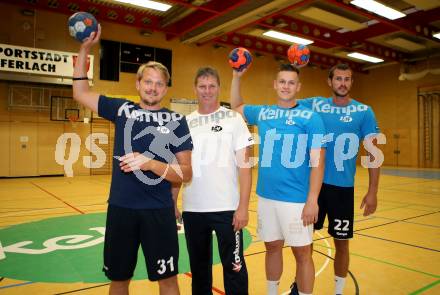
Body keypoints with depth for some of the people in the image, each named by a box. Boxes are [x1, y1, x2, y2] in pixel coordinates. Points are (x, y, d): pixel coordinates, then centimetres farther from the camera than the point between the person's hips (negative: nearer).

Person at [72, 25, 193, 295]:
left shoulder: (176, 121, -3)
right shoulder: (122, 109, 5)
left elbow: (186, 173, -5)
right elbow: (81, 92, 15)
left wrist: (150, 163, -20)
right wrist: (85, 49, 6)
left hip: (159, 211, -2)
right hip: (121, 208, 2)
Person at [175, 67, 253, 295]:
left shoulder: (233, 119, -3)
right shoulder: (186, 123, 6)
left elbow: (244, 165, -6)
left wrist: (243, 206, -12)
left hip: (226, 207, -3)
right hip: (192, 208, 4)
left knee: (233, 265, 6)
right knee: (198, 266, 17)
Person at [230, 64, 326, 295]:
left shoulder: (311, 118, -5)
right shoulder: (262, 113, 7)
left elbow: (317, 161, -9)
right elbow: (236, 106, 26)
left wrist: (312, 200, -15)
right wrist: (236, 76, 14)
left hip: (297, 199, -4)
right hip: (266, 196, 4)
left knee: (302, 253, 6)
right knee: (272, 248, 17)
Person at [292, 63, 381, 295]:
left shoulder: (364, 111, -1)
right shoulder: (315, 105, 3)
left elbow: (373, 153, -2)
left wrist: (372, 192, -8)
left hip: (343, 187, -1)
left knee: (341, 242, 10)